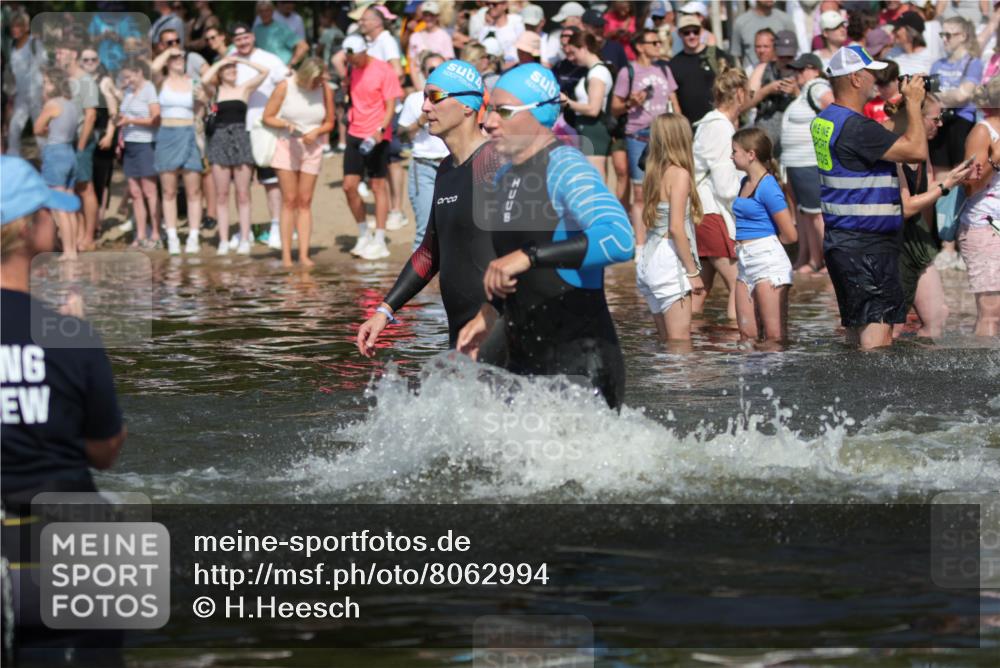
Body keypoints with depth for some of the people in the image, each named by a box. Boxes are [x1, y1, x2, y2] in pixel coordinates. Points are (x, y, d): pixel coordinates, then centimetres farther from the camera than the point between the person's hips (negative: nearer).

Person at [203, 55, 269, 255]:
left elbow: (264, 72, 1)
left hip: (241, 139, 0)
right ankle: (223, 241, 4)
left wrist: (242, 60, 3)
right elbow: (205, 80, -15)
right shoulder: (215, 91, 6)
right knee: (222, 195, 2)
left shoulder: (244, 89, 8)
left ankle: (245, 239, 2)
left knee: (243, 194, -1)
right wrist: (222, 61, -4)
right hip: (220, 140, 0)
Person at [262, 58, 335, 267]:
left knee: (305, 201, 1)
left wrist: (316, 132, -12)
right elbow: (268, 117, -1)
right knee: (289, 200, -4)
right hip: (287, 146, -2)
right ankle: (286, 254, -3)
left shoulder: (325, 90, 0)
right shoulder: (285, 87, -6)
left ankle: (304, 254, -1)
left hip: (312, 149, 2)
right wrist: (286, 125, -19)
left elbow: (329, 122, 9)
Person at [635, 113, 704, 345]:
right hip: (670, 261, -8)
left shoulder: (653, 173, 11)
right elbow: (676, 228, -17)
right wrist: (693, 271, -12)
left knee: (667, 341, 13)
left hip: (648, 258, 8)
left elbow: (647, 223, 9)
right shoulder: (679, 174, -10)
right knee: (680, 341, -7)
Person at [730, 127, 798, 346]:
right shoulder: (745, 182, 14)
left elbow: (790, 235, -11)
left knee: (775, 336, -6)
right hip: (747, 265, 9)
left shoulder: (767, 186, -12)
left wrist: (767, 242, 7)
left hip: (768, 263, -9)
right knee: (748, 335, 9)